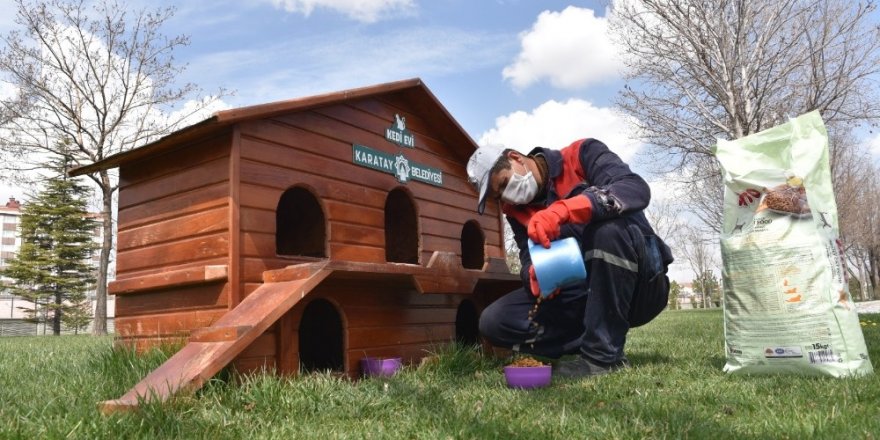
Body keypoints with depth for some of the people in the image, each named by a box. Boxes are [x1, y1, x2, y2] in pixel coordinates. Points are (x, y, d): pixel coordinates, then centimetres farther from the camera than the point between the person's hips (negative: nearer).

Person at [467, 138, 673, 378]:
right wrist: (537, 277, -25)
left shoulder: (582, 155, -7)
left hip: (639, 286, -4)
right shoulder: (516, 211, 8)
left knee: (609, 226, -36)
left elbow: (637, 189, -25)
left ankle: (604, 354, -24)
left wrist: (563, 210, -38)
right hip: (583, 297, 4)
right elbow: (530, 262, 0)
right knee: (494, 322, -10)